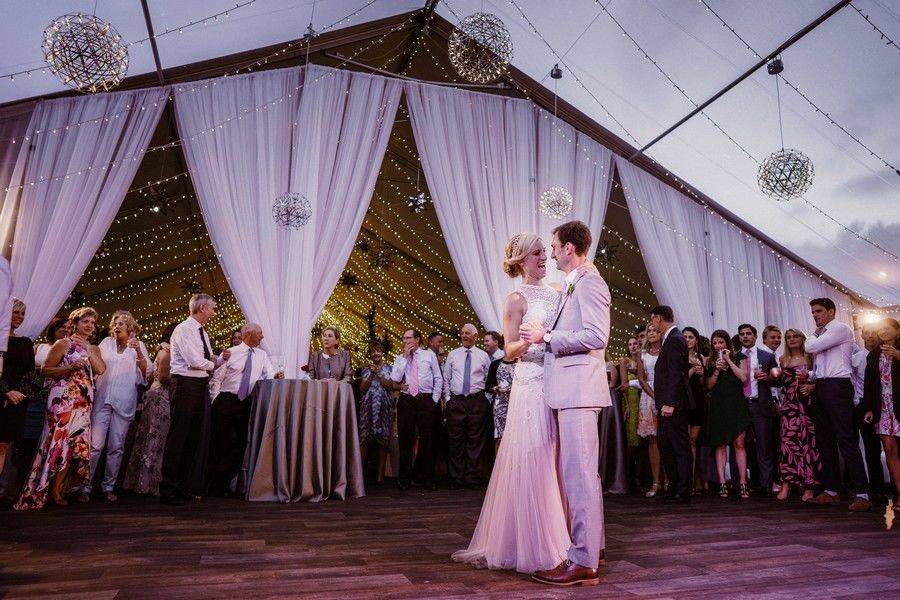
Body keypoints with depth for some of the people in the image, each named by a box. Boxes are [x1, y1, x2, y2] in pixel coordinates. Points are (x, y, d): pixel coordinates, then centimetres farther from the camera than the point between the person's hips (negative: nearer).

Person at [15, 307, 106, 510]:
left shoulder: (93, 349, 18)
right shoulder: (63, 344, 2)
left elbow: (100, 369, 0)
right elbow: (45, 370, -2)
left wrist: (88, 348, 1)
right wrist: (71, 367, -15)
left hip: (84, 402, 5)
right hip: (63, 399, -5)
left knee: (77, 443, 1)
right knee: (62, 441, -9)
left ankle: (59, 489, 12)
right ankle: (54, 490, 0)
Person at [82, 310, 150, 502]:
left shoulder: (138, 345, 7)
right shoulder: (106, 343, 11)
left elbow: (145, 373, -2)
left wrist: (139, 352, -16)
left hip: (124, 403, 0)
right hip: (102, 400, 0)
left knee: (116, 447, 4)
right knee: (95, 445, -7)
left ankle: (108, 486, 15)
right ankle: (85, 486, 2)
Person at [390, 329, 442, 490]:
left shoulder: (429, 355, 7)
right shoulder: (400, 358, 10)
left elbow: (438, 379, 7)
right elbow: (395, 378, -7)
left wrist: (435, 399, 0)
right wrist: (405, 356, -6)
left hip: (426, 401, -1)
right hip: (406, 401, 1)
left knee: (427, 440, 4)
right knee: (405, 440, 4)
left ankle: (425, 477, 18)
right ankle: (405, 478, 16)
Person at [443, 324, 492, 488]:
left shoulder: (483, 356, 7)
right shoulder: (452, 355, 9)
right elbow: (446, 378, 13)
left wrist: (486, 399, 4)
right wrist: (447, 398, 5)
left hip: (477, 402, -1)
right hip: (456, 401, 1)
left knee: (476, 440, 0)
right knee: (455, 440, 0)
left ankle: (473, 478, 8)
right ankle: (456, 478, 9)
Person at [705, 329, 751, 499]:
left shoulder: (738, 358, 8)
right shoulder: (710, 362, 12)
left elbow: (744, 378, -6)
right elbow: (709, 386, 7)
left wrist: (729, 361, -6)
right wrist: (717, 371, -7)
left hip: (736, 404, -2)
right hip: (718, 406, 2)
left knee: (739, 443, -6)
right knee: (720, 444, 1)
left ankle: (743, 483, -2)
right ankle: (722, 483, 2)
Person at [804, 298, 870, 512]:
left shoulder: (840, 329, -4)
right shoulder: (822, 335, 21)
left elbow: (811, 347, -13)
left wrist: (815, 334, 6)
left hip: (837, 386, -9)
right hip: (821, 388, 9)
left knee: (846, 440, -10)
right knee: (825, 441, 9)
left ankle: (862, 494, -7)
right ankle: (831, 491, 16)